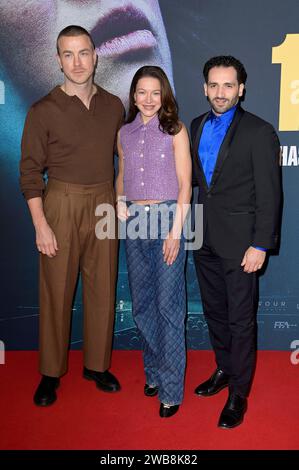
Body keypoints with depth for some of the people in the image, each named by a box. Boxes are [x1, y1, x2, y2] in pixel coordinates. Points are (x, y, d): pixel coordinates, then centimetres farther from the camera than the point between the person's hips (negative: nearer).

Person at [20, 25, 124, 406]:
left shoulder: (113, 106, 7)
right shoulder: (43, 111, -5)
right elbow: (30, 171, -5)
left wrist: (120, 202, 9)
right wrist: (40, 225, -11)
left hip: (103, 205, 4)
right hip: (62, 206, -3)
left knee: (102, 288, 9)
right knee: (56, 291, 3)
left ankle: (97, 364, 26)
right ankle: (51, 372, 20)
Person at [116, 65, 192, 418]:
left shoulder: (175, 130, 0)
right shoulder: (124, 133, 12)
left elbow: (184, 184, -4)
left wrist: (175, 231, -12)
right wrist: (120, 201, 1)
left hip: (166, 219, -4)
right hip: (134, 221, 5)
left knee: (168, 304, -4)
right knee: (141, 303, 10)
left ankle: (170, 388, 7)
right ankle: (153, 372, 27)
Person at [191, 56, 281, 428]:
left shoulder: (259, 132, -8)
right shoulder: (197, 126, 10)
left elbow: (269, 194, -10)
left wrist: (260, 245, -15)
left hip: (239, 243, -6)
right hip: (205, 240, 6)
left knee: (240, 319, 4)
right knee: (214, 310, 18)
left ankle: (238, 394, 19)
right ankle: (224, 370, 38)